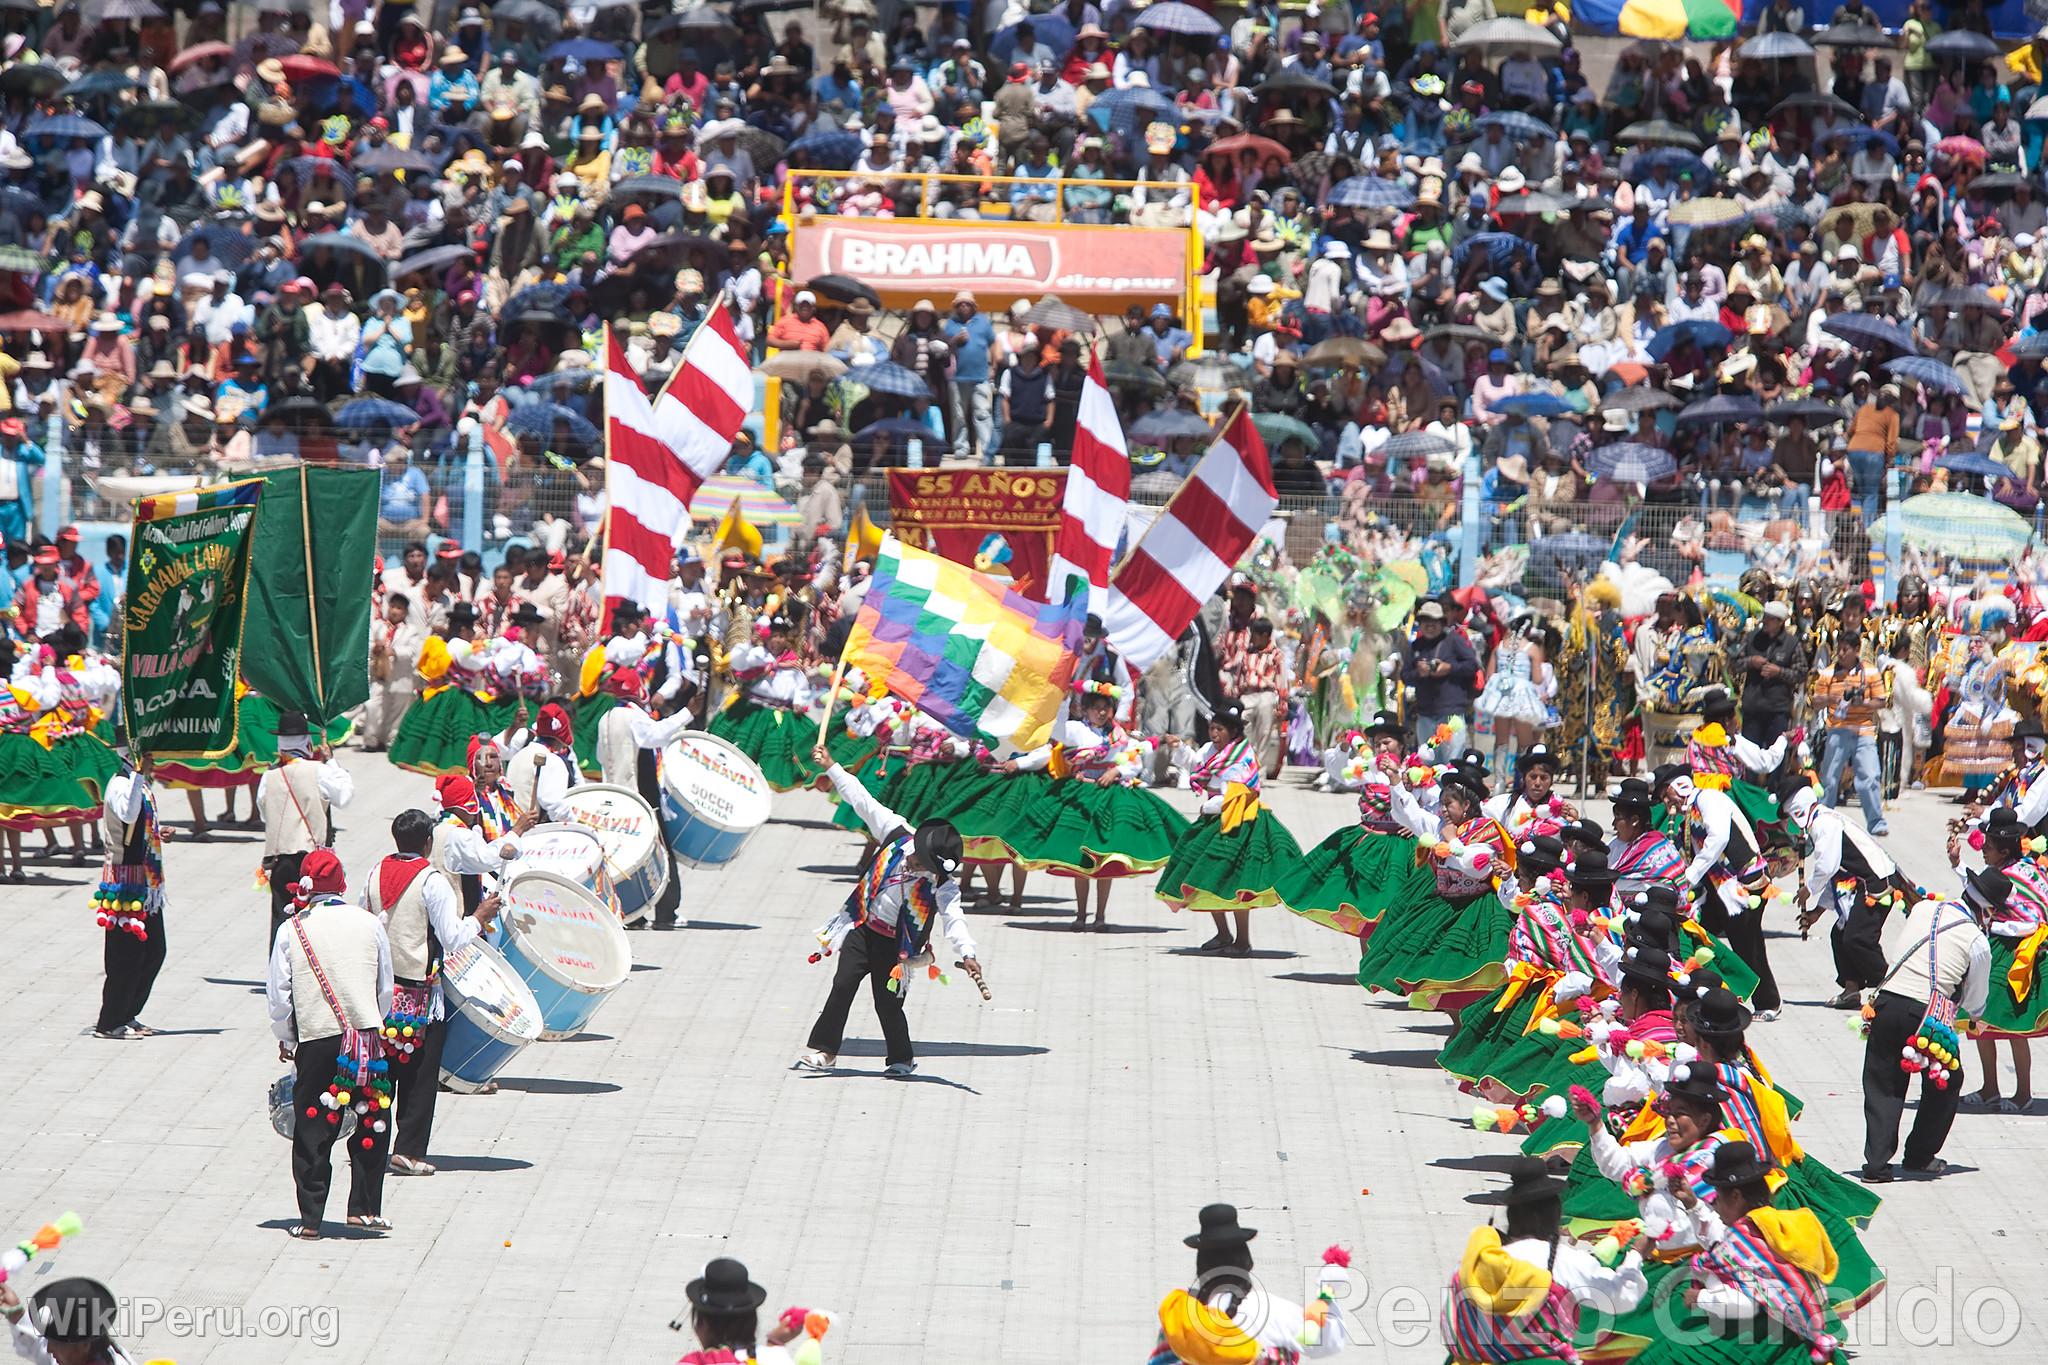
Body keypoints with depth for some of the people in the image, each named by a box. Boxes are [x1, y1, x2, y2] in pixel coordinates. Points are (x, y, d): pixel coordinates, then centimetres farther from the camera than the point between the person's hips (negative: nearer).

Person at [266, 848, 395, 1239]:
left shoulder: (292, 931, -1)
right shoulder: (369, 925, 3)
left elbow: (279, 995, 1)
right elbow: (385, 988, 10)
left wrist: (285, 1041, 16)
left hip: (315, 1038, -1)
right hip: (367, 1034, 1)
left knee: (313, 1131, 5)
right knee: (372, 1125, 13)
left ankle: (310, 1218, 4)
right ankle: (364, 1208, 9)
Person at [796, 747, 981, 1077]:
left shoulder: (942, 885, -19)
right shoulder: (896, 835, -10)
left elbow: (953, 919, -31)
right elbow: (863, 802, -4)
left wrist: (967, 953, -47)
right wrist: (831, 768, -2)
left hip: (893, 946, -3)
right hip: (862, 929, 3)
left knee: (887, 1001, -2)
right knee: (843, 985, -4)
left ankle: (902, 1059, 18)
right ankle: (824, 1050, 4)